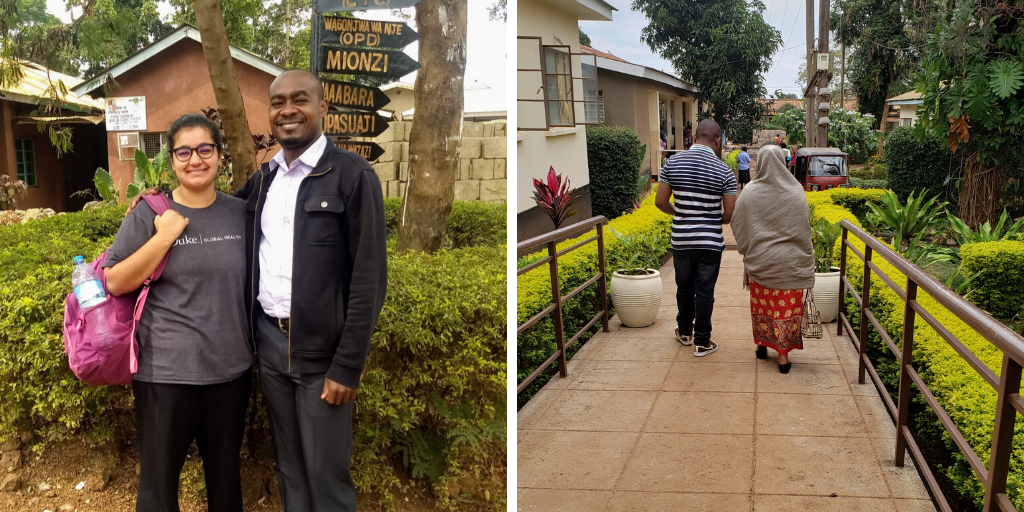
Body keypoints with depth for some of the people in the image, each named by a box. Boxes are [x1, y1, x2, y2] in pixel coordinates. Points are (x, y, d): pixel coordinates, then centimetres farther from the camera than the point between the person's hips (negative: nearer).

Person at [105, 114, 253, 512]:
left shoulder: (240, 212, 2)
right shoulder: (148, 215, -6)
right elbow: (114, 283, -8)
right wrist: (164, 237, -18)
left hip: (231, 368, 3)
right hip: (166, 372, -2)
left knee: (225, 472, 18)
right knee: (159, 478, 12)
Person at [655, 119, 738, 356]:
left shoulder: (673, 163, -4)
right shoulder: (724, 171, -10)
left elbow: (660, 202, -2)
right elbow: (730, 214, -9)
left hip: (681, 240, 2)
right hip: (710, 242, -2)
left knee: (684, 287, 19)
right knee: (705, 292, 8)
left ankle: (684, 332, 36)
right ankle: (702, 342, 16)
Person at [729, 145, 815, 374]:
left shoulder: (750, 192, -8)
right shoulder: (795, 192, -7)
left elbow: (738, 226, -2)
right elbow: (804, 228, -2)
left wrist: (746, 250, 14)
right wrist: (805, 257, 7)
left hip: (759, 260, 1)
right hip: (789, 261, 0)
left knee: (761, 303, 15)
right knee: (787, 306, 5)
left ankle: (762, 344, 28)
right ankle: (783, 353, 6)